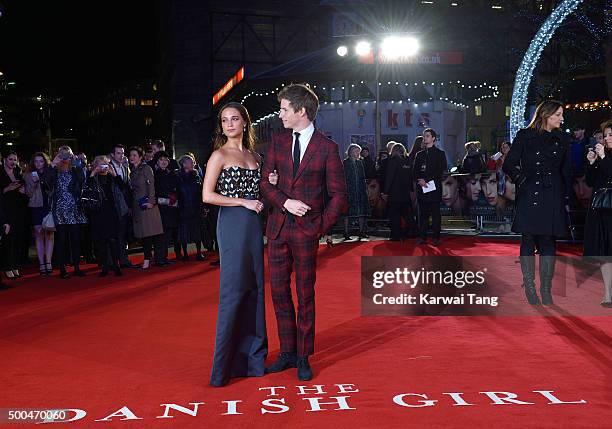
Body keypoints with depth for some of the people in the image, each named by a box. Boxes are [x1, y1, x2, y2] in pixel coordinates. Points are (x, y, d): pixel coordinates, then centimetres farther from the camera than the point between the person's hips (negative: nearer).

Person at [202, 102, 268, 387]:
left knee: (255, 289, 9)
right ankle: (225, 364, 3)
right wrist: (243, 202, -12)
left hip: (254, 224, 6)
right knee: (233, 291, -5)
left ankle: (253, 355, 20)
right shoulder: (219, 155, -3)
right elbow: (207, 195, -11)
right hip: (232, 224, -6)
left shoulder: (254, 156, 15)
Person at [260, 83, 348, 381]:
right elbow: (265, 183, 4)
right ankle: (288, 352, 22)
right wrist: (285, 202, -13)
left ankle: (304, 357, 17)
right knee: (279, 291, 9)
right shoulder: (277, 143, 8)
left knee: (305, 295, 5)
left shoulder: (327, 148, -3)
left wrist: (322, 226, -6)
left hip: (306, 231, -4)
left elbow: (339, 195, -1)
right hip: (278, 227, 4)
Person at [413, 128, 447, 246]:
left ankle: (436, 237, 0)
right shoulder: (419, 154, 18)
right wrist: (419, 180, -10)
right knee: (422, 213, 3)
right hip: (421, 188, 4)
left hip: (434, 187, -4)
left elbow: (440, 170, -6)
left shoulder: (440, 153, 5)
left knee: (435, 213, -2)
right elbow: (415, 171, 11)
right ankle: (422, 237, 5)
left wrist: (426, 180, -13)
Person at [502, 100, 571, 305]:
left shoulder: (562, 139, 11)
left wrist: (566, 199, 9)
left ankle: (546, 289, 7)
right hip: (529, 197, -3)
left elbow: (566, 171, 14)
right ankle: (529, 287, 9)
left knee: (548, 242, 2)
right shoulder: (525, 136, 1)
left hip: (553, 199, 3)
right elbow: (509, 165, 4)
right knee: (528, 241, 0)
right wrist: (522, 180, -6)